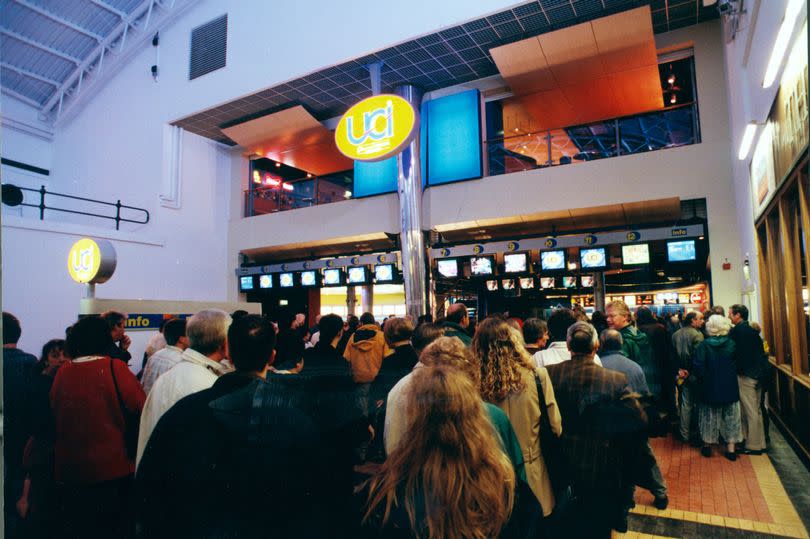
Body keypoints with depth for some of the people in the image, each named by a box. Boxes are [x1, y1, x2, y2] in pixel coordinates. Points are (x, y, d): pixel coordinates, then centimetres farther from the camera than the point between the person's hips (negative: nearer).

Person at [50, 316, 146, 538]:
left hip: (69, 470, 4)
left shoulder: (62, 373, -4)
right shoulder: (114, 367, -16)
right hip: (113, 468, -4)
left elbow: (54, 418, 7)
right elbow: (142, 408, -17)